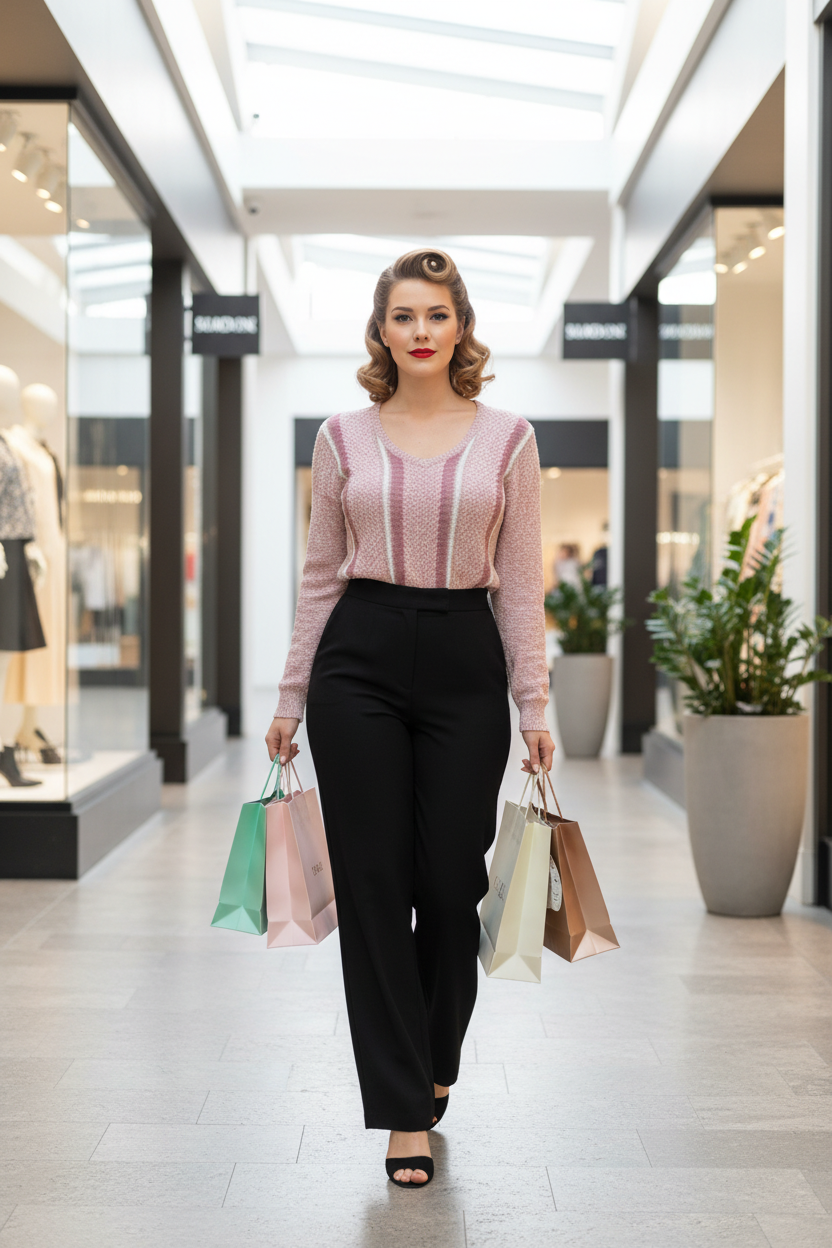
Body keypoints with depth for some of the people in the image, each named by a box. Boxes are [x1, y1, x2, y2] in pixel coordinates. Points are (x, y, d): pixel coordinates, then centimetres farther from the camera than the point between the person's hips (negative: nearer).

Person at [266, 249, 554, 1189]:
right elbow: (320, 575, 7)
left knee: (452, 883, 5)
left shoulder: (507, 437, 2)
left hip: (465, 660, 0)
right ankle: (406, 1109, 9)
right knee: (374, 885, -1)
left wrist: (535, 704, -3)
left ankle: (432, 1062, 33)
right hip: (361, 659, 0)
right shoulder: (343, 437, 4)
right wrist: (292, 697, 5)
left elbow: (521, 582, 2)